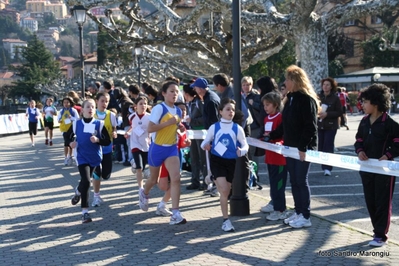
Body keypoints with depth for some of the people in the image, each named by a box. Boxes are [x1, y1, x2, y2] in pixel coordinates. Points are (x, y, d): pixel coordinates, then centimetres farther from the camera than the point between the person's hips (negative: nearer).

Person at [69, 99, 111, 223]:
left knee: (85, 181, 18)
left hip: (94, 157, 2)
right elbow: (67, 135, 12)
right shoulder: (76, 123, -4)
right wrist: (70, 143, -7)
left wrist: (97, 140, -23)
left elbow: (108, 141, -5)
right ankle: (85, 212, -9)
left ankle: (78, 191, 55)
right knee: (86, 181, -16)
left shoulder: (99, 124, -7)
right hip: (82, 157, -2)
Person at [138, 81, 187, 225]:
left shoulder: (178, 111, 5)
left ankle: (175, 214, -14)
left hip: (172, 148, 4)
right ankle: (144, 193, 51)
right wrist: (169, 122, -27)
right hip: (157, 148, -4)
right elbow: (150, 128, -24)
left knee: (176, 178, -14)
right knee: (154, 179, 15)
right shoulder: (159, 108, -16)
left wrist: (179, 127, 3)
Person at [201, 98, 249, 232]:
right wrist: (205, 145, -21)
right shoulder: (214, 127, -2)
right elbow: (205, 142, 3)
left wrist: (242, 151, -19)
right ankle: (226, 220, -6)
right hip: (217, 161, -2)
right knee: (224, 190, -15)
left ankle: (225, 218, 35)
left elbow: (245, 145, 3)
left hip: (231, 162, 2)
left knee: (226, 192, 13)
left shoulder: (237, 128, -1)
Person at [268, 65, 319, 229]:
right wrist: (270, 136, 17)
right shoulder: (290, 98, 13)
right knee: (294, 181, 11)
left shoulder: (307, 99, -14)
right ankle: (298, 212, 21)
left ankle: (305, 217, 7)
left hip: (303, 148, -8)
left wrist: (303, 147, -24)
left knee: (301, 181, -2)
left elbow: (310, 127, -19)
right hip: (290, 147, 8)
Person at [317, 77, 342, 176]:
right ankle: (324, 166, 15)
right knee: (321, 146, 4)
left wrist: (327, 114, -16)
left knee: (328, 146, -9)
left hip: (331, 126, -3)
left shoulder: (335, 98, -4)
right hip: (320, 125, 4)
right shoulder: (319, 97, 4)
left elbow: (339, 112, -6)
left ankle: (328, 168, -6)